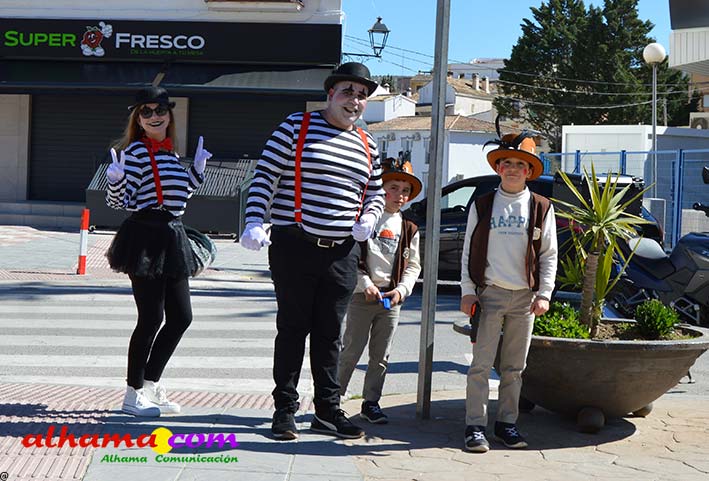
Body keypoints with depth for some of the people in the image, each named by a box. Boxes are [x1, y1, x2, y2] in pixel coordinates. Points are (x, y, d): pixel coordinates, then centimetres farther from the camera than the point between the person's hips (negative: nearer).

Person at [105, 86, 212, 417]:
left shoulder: (169, 153, 16)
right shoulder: (136, 151, -7)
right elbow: (120, 201, -12)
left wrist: (198, 168, 23)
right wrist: (116, 180, -31)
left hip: (171, 238, 8)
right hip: (145, 237, -8)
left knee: (181, 317, 9)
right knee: (151, 318, -4)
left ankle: (150, 384, 23)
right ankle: (133, 394, 9)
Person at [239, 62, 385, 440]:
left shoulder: (367, 146, 14)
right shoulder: (296, 127, -1)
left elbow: (375, 193, 25)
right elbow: (265, 175, -5)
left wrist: (368, 218, 2)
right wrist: (254, 222, -17)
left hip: (342, 252, 4)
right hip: (295, 248, -4)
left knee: (329, 333, 10)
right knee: (293, 328, 2)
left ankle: (328, 410, 19)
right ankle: (285, 409, 12)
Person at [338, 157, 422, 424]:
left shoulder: (409, 229, 8)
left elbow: (413, 266, 10)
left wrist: (401, 290, -5)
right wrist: (366, 284, -15)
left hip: (392, 299, 4)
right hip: (362, 295, -4)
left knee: (381, 356, 9)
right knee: (351, 350, -1)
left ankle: (371, 402, 18)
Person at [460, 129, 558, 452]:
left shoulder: (541, 208, 6)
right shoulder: (482, 205, 4)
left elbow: (549, 256, 7)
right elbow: (468, 251, 6)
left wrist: (544, 294, -1)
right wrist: (467, 291, -1)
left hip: (525, 297, 2)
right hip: (489, 293, -1)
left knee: (514, 367, 9)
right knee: (481, 364, -4)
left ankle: (506, 423, 19)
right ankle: (475, 426, 1)